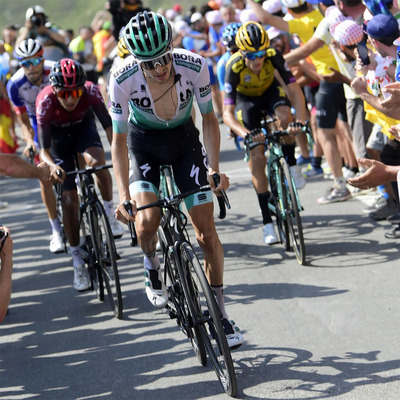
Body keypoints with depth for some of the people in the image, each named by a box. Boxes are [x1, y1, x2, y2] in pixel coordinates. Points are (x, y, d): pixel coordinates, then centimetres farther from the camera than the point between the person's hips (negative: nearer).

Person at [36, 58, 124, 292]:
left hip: (83, 126, 1)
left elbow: (108, 125, -32)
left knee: (96, 161, -34)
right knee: (69, 198, -7)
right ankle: (78, 261, 3)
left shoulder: (91, 91, -32)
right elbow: (44, 150, -33)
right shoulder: (45, 101, -34)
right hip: (58, 135, 0)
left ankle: (110, 211, -10)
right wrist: (52, 166, -54)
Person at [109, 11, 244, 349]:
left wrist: (214, 169, -22)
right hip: (143, 143, -1)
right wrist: (124, 195, -28)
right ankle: (152, 267, 15)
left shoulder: (194, 66, -28)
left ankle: (220, 312, 11)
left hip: (184, 139, 1)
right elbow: (119, 140, -19)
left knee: (206, 231, -4)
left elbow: (209, 119, -12)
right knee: (146, 223, -22)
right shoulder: (123, 78, -29)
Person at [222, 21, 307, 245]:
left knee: (285, 116, -35)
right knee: (257, 156, -13)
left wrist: (300, 120, -50)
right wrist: (246, 134, -55)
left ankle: (292, 166, -10)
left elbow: (295, 91, -32)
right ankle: (267, 221, -7)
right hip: (247, 99, -1)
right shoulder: (234, 67, -35)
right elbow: (228, 113, -38)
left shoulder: (273, 56, -32)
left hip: (270, 91, 1)